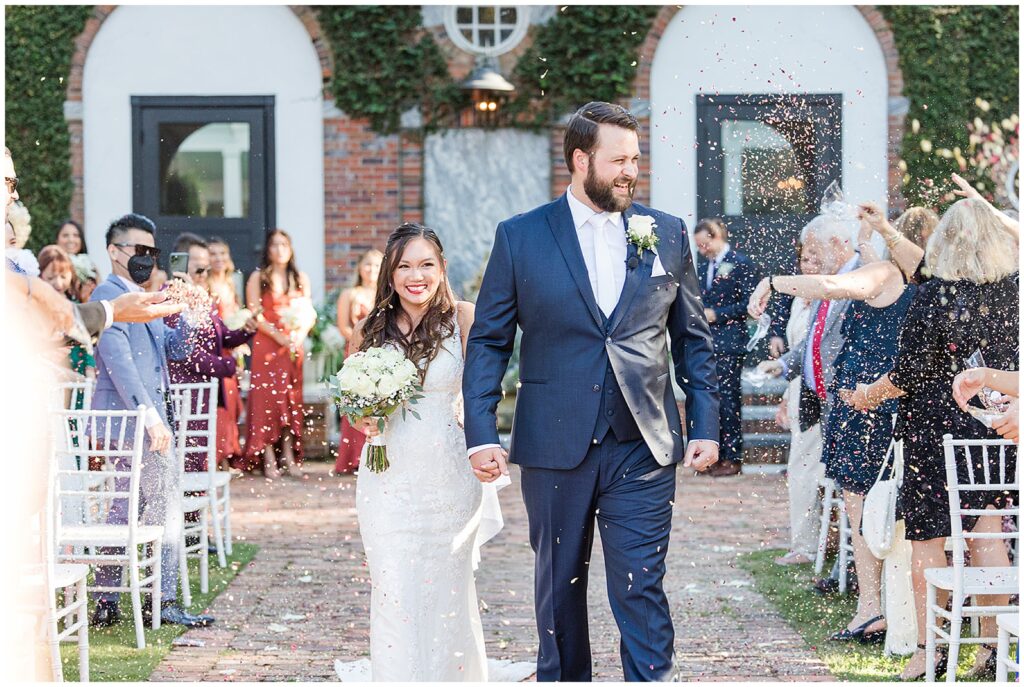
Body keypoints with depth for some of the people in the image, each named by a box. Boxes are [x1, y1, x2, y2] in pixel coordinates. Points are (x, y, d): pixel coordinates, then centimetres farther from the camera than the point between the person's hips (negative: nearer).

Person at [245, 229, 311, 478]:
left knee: (291, 399, 1)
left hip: (294, 345, 3)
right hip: (266, 345, -3)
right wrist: (279, 336, -16)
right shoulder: (258, 278, 2)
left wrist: (299, 337, -9)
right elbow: (255, 315, -6)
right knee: (266, 397, -7)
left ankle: (289, 457, 3)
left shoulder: (301, 279, 13)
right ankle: (268, 460, -7)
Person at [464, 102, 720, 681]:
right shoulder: (520, 237, 1)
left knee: (642, 592, -5)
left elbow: (695, 339, 11)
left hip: (643, 448, 0)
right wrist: (482, 434, -7)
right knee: (559, 590, 12)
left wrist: (707, 427, 4)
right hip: (555, 448, 0)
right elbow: (488, 342, 2)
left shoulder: (668, 234, 6)